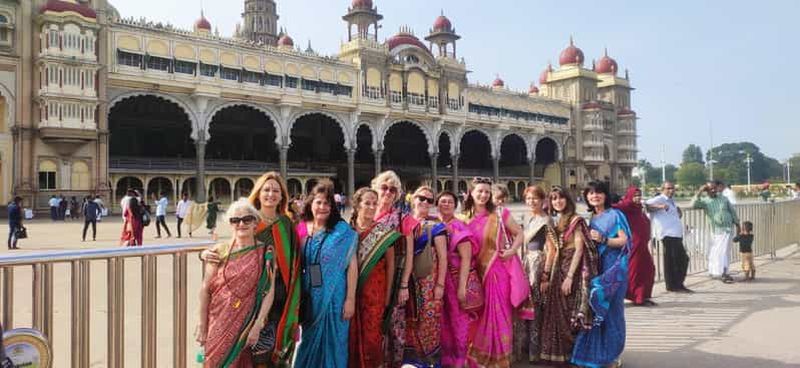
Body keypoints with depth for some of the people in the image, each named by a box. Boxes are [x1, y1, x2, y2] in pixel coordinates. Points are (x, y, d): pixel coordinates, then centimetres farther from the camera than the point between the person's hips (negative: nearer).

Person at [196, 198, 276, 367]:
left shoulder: (265, 252, -2)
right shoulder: (220, 250, -1)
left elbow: (269, 292, -6)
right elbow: (205, 289, 1)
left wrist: (257, 326, -11)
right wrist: (202, 325, 0)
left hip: (248, 324, -1)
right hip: (219, 324, 1)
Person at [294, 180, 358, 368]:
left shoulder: (342, 231, -7)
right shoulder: (301, 229, 3)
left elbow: (352, 265, -9)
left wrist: (350, 299, -13)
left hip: (334, 296, -3)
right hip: (310, 296, 3)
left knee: (332, 341, 7)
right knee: (310, 341, 15)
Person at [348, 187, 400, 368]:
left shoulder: (384, 231, -1)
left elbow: (390, 264, 1)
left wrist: (388, 293, -1)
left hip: (375, 290, -1)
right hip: (351, 289, 1)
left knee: (371, 332, 2)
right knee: (352, 333, 6)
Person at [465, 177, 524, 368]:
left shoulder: (500, 215, -2)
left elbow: (519, 234, 3)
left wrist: (512, 251, -10)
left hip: (499, 270, -2)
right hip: (477, 271, 2)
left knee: (499, 312, 2)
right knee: (481, 314, 9)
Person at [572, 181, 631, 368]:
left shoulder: (615, 215, -3)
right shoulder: (592, 218, 15)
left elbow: (624, 240, -11)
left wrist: (603, 240, -20)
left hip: (614, 267, -5)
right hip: (597, 267, 6)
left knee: (610, 308, -2)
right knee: (596, 309, 5)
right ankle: (597, 352, 17)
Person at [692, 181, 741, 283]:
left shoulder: (723, 199, 7)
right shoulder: (705, 201, 1)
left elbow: (732, 211, 12)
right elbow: (694, 205, -18)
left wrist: (737, 225, 10)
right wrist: (699, 192, -20)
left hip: (727, 229, 0)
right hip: (715, 230, 0)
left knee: (722, 252, 0)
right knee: (713, 252, 0)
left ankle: (723, 273, 7)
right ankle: (714, 272, 9)